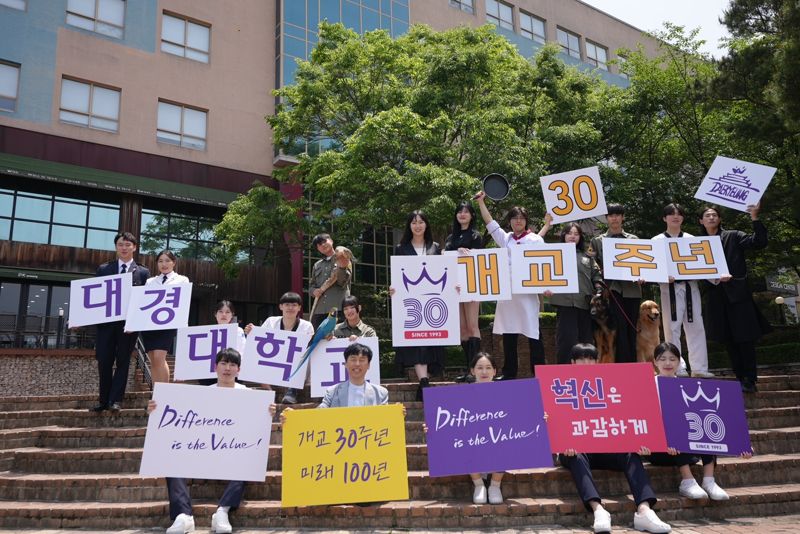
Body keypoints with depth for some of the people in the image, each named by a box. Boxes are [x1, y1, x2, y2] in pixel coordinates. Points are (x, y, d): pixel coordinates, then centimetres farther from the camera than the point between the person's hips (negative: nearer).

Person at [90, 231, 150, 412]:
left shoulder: (143, 272, 5)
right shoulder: (103, 269, 11)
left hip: (129, 323, -2)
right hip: (106, 321, 2)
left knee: (123, 362, 3)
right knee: (104, 362, 4)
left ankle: (115, 400, 8)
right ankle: (103, 400, 14)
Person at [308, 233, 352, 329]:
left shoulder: (343, 259, 9)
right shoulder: (317, 265, 22)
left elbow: (343, 282, -1)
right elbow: (311, 285, 24)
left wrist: (342, 267, -20)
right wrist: (314, 291, 0)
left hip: (337, 308, -4)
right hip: (318, 309, 4)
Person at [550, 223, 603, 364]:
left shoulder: (587, 255, 20)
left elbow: (596, 274, 18)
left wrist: (599, 290, 4)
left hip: (585, 302, 4)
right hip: (565, 302, -4)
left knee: (585, 338, 8)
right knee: (566, 339, -7)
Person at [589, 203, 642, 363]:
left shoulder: (633, 239, 15)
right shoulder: (597, 240, 10)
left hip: (632, 288, 2)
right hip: (612, 289, -2)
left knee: (631, 330, 5)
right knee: (620, 330, -9)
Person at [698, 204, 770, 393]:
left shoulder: (733, 237, 4)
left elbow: (759, 242, -8)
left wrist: (754, 218, -15)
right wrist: (714, 277, -13)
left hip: (738, 294, -3)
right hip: (716, 296, 3)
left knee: (745, 338, -4)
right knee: (729, 340, 7)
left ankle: (750, 380, 3)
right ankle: (740, 378, 16)